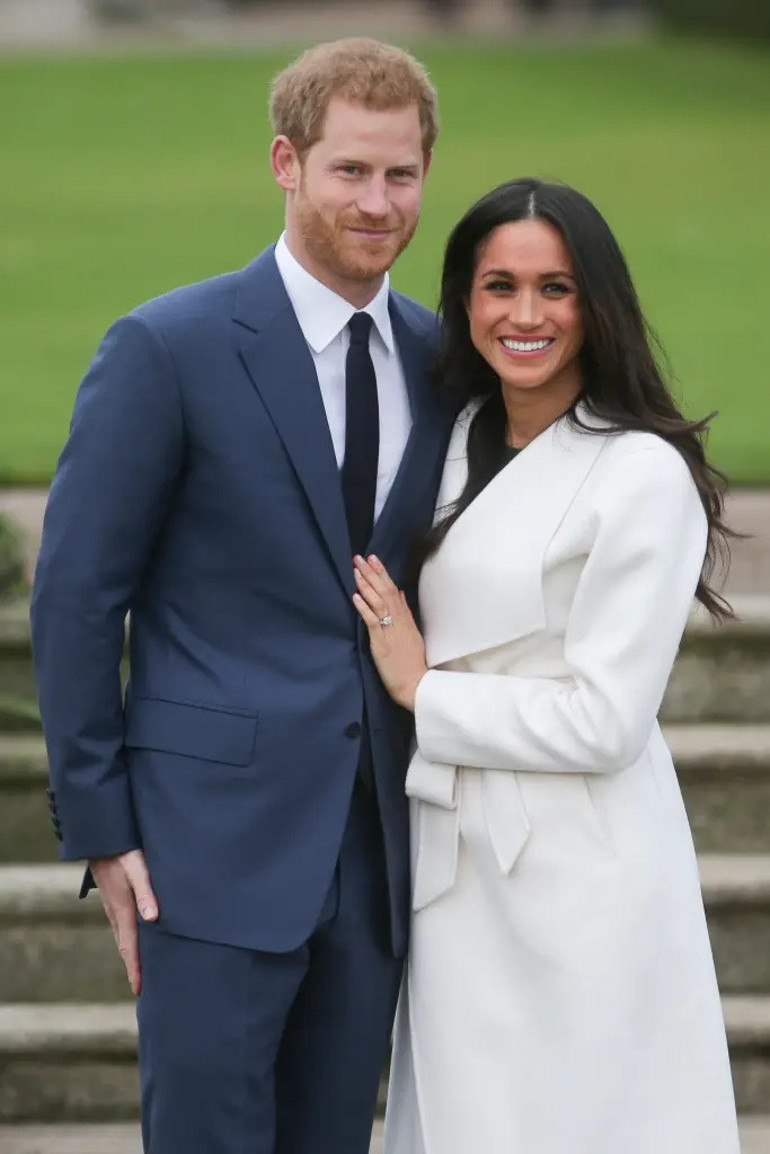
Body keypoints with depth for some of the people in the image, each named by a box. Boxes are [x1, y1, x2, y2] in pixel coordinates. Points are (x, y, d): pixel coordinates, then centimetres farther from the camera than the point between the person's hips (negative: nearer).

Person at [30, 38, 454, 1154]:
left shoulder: (440, 361, 9)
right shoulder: (168, 349, -7)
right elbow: (76, 596, -5)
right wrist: (99, 826, -8)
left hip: (377, 848, 5)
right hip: (216, 840, -5)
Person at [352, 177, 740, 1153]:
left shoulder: (644, 475, -14)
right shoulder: (466, 441, 10)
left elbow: (604, 721, -17)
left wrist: (422, 690, -9)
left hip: (575, 880, -7)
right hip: (460, 867, 7)